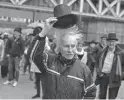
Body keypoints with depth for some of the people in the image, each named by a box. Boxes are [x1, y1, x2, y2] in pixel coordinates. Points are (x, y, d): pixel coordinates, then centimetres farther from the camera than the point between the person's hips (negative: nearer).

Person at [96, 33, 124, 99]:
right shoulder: (103, 52, 4)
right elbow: (98, 63, 14)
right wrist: (98, 71, 5)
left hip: (114, 78, -3)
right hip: (103, 76, 3)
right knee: (101, 95, 15)